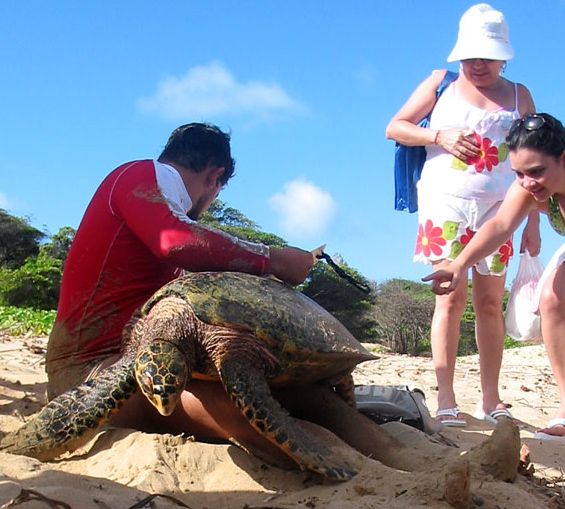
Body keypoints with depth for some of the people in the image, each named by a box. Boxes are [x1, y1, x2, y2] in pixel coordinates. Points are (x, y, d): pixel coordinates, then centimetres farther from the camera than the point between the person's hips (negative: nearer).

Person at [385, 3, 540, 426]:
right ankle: (446, 401, -11)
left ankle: (491, 400, 8)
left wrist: (533, 225, 4)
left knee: (490, 303, 3)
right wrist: (439, 136, -11)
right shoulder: (441, 84, 7)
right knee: (451, 297, -10)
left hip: (495, 210, 2)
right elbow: (395, 127, 6)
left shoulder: (519, 97, 10)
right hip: (446, 205, -2)